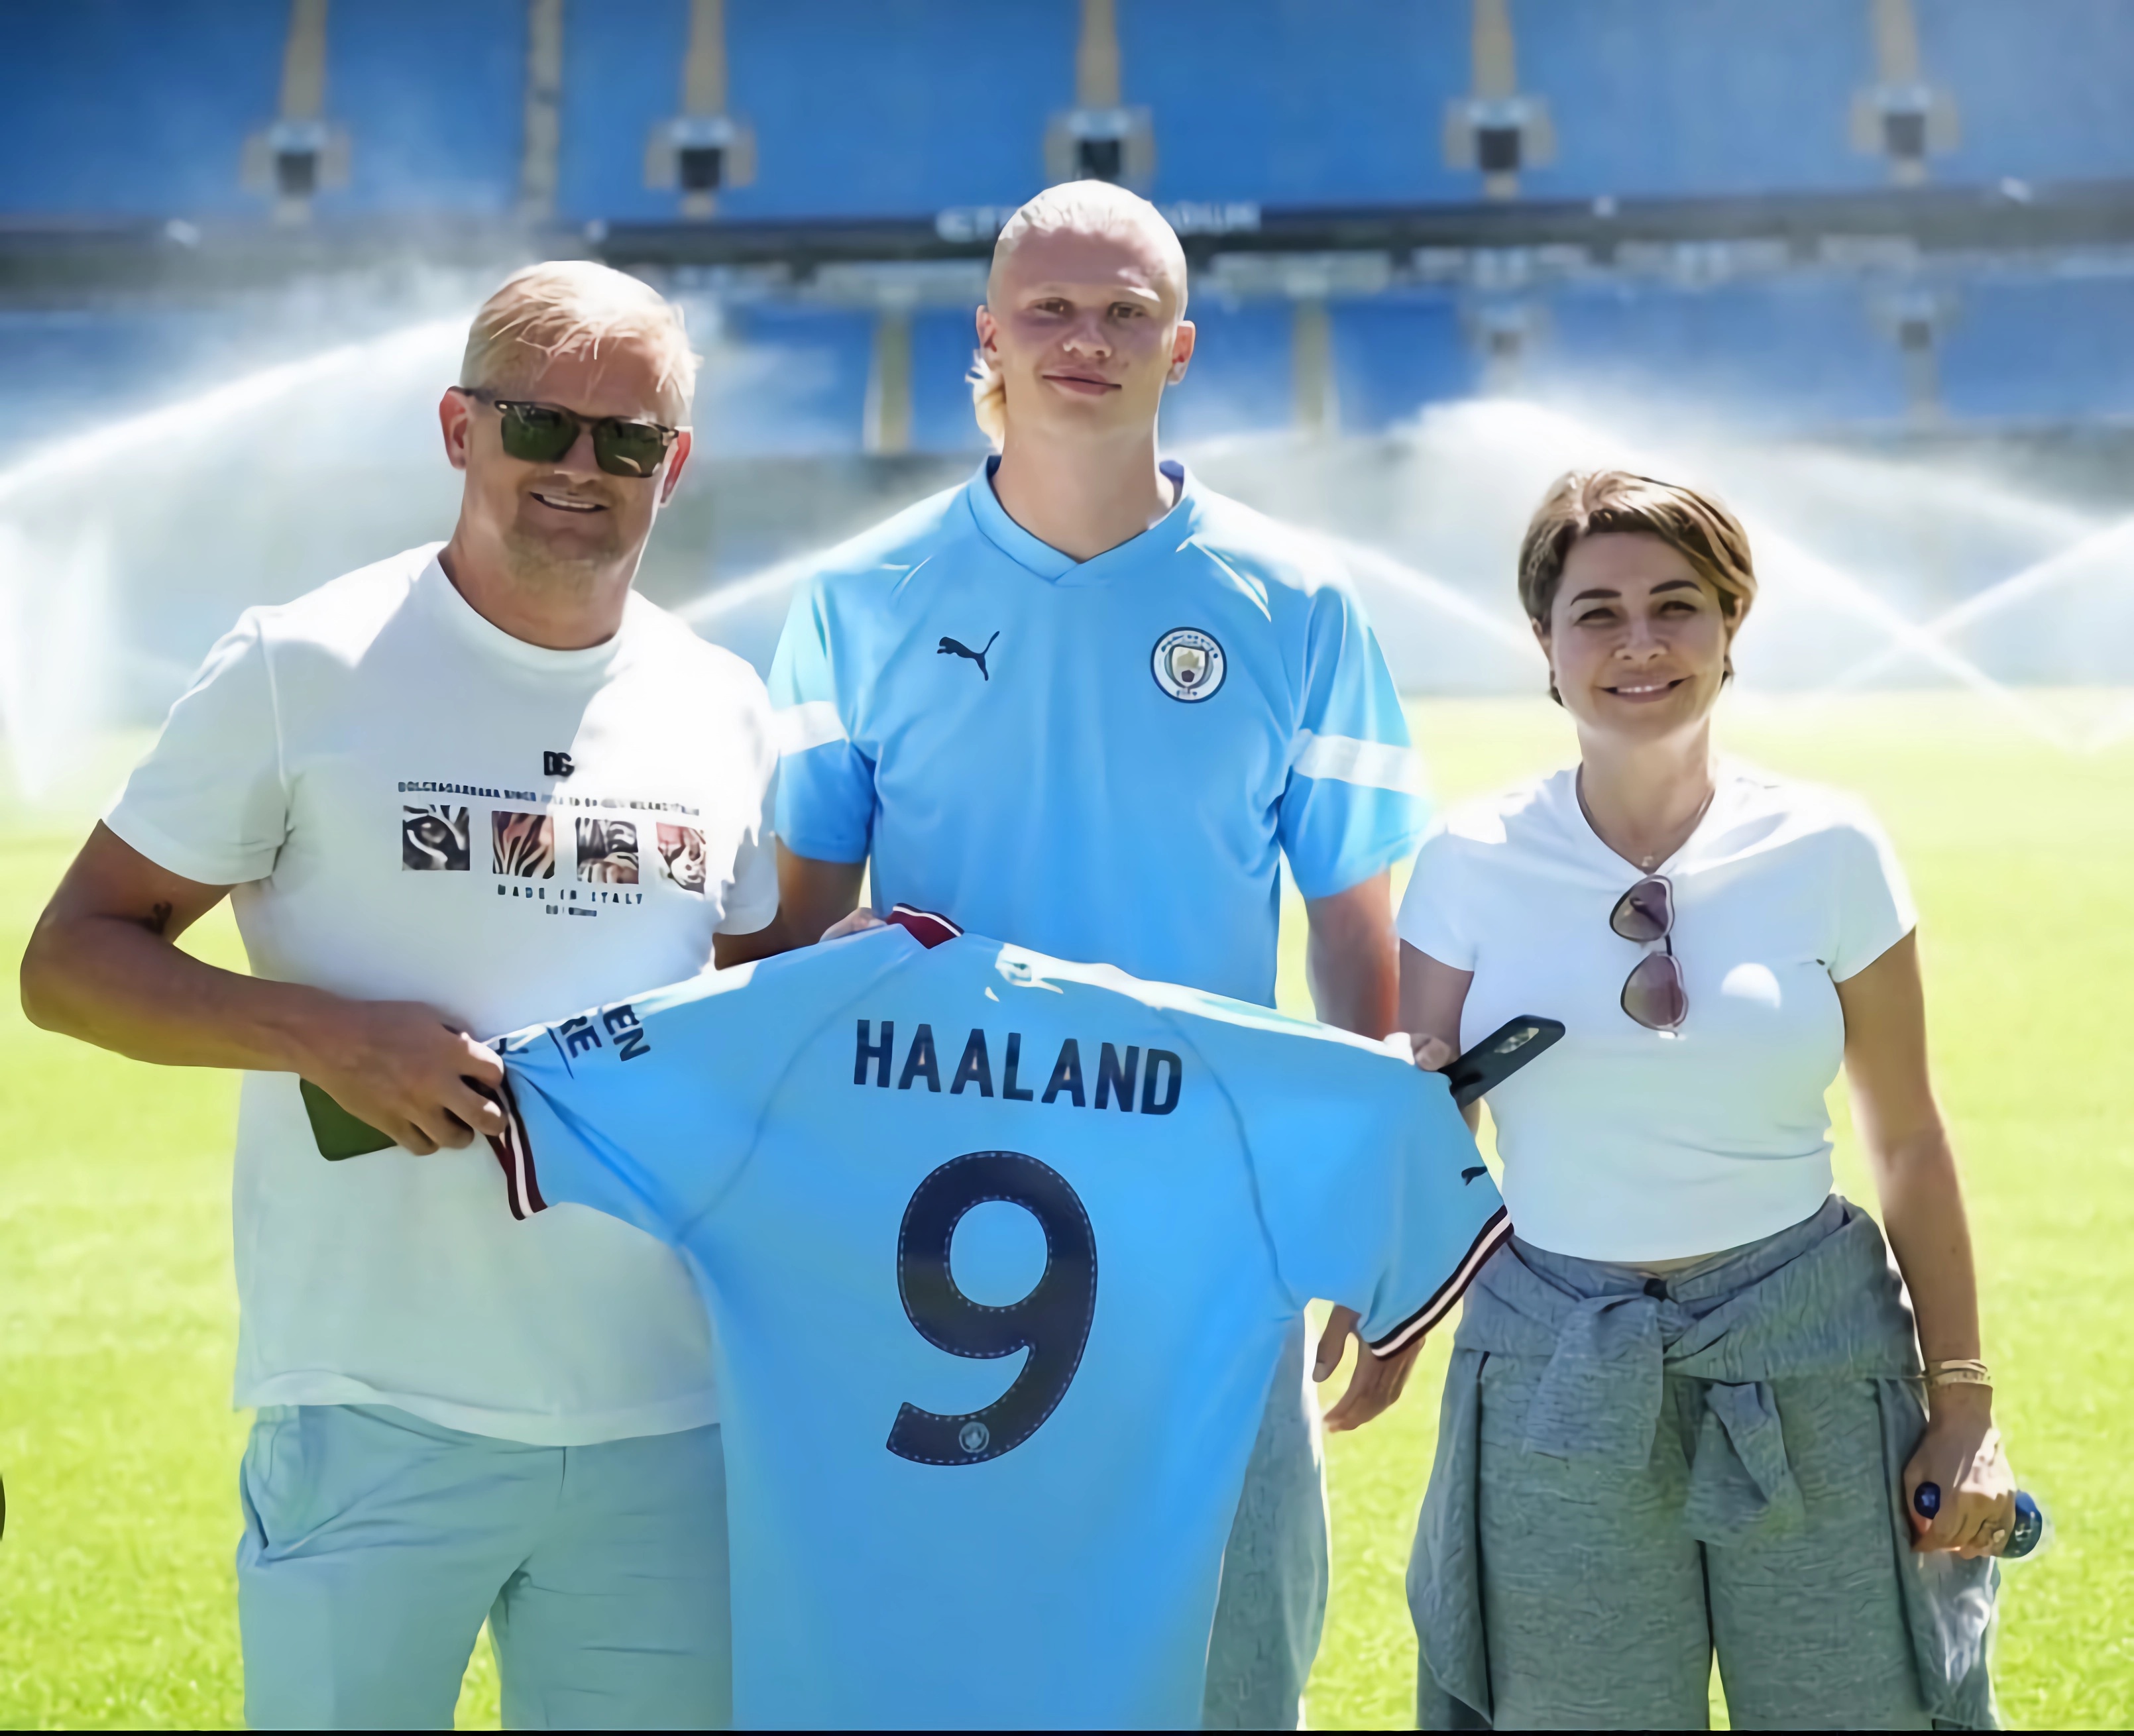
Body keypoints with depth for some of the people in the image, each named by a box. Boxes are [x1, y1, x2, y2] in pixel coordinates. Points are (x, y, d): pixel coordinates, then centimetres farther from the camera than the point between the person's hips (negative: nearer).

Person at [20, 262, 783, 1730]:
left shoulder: (726, 711, 11)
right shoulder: (303, 669, -2)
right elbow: (70, 961, -2)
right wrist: (322, 1033, -17)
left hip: (669, 1422, 4)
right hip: (380, 1423, -4)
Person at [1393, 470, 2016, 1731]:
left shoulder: (1829, 851, -3)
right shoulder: (1475, 862, -2)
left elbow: (1910, 1142, 3)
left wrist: (1965, 1404, 3)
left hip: (1811, 1361, 0)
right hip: (1557, 1379, 1)